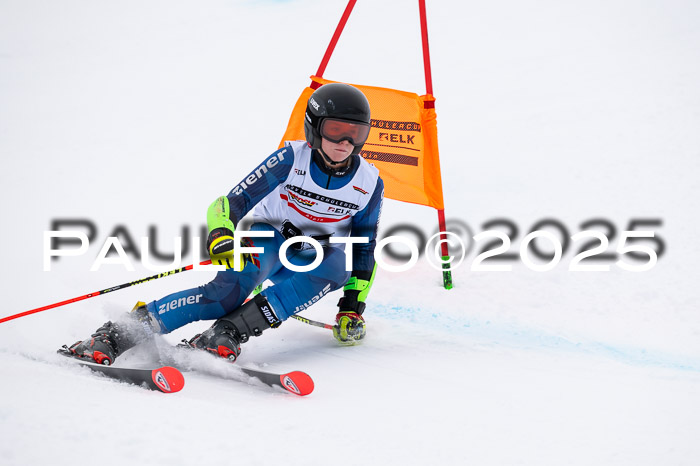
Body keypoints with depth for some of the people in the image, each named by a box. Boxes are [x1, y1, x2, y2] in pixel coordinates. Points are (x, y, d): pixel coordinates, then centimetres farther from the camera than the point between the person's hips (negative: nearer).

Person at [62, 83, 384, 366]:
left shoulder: (370, 184, -8)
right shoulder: (292, 159, -17)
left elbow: (364, 249, 5)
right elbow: (231, 203, -18)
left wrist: (353, 305, -3)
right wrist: (221, 237, -39)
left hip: (316, 259, 3)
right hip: (269, 239, -3)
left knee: (336, 265, -35)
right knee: (231, 287, -36)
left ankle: (228, 333, -40)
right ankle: (118, 334, -36)